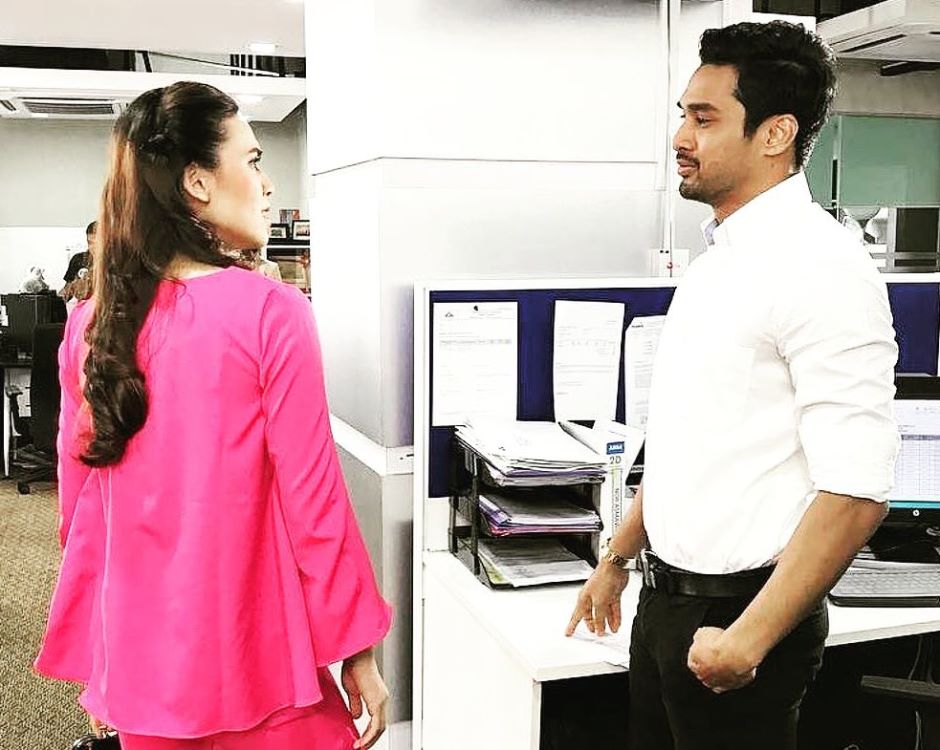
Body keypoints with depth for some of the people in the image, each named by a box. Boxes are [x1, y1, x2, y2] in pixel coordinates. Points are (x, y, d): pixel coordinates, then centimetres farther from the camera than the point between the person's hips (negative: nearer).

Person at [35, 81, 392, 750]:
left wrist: (94, 662, 15)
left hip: (141, 663, 5)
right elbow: (311, 497, -13)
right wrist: (356, 650, -4)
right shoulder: (270, 311, -15)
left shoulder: (94, 322, 0)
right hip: (253, 661, -4)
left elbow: (80, 505, 5)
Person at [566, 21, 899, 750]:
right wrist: (617, 558, 21)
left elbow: (855, 490, -22)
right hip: (668, 599, 8)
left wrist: (751, 637, -22)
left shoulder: (819, 267, -18)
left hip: (737, 609, -8)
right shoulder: (716, 262, 8)